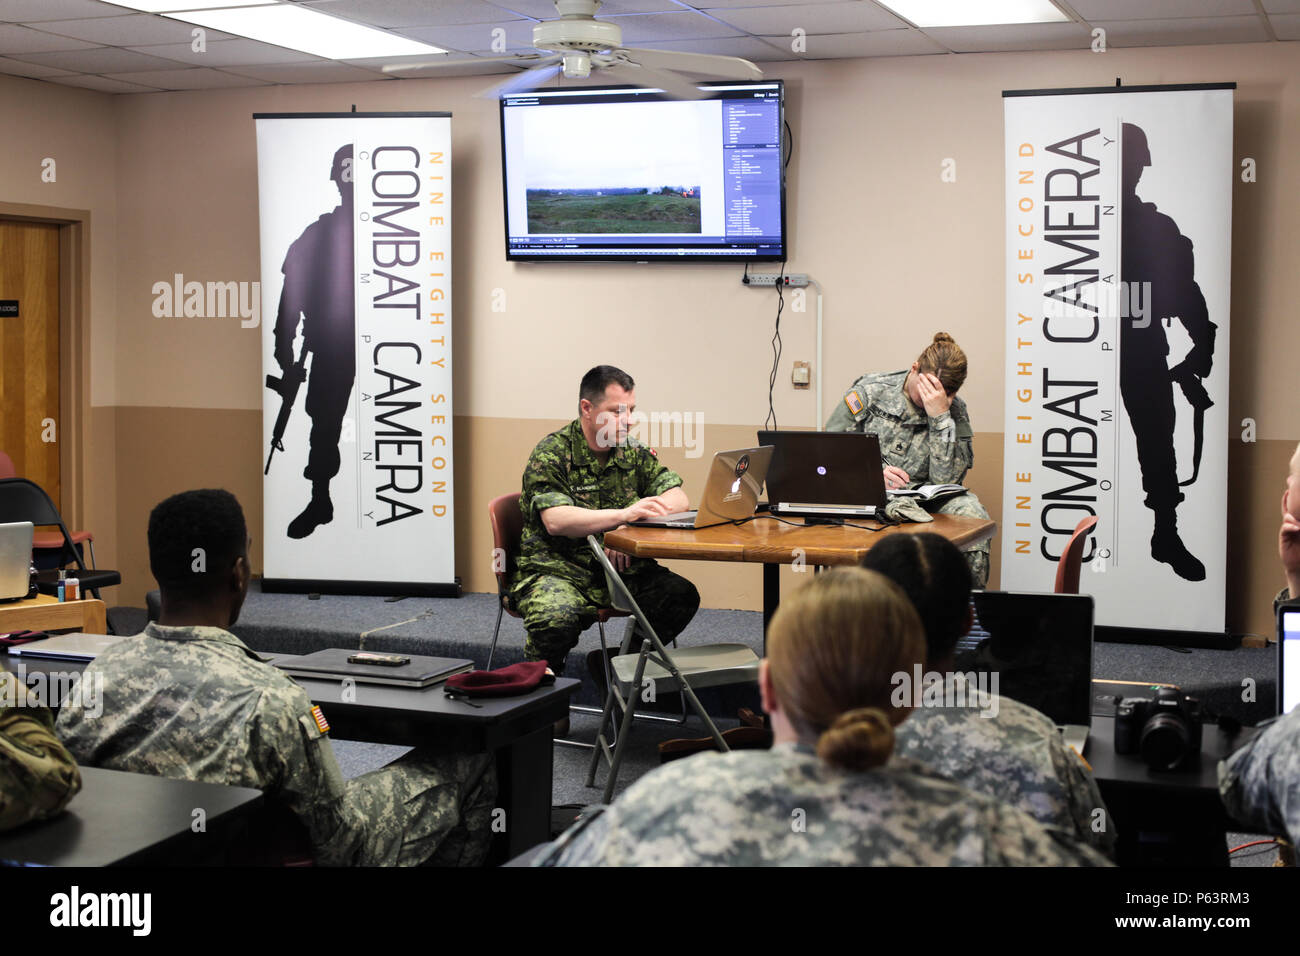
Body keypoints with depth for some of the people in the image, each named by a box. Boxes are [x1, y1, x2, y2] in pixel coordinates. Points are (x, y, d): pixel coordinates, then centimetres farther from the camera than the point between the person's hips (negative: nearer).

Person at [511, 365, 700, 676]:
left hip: (618, 568, 5)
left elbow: (678, 498, 2)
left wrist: (631, 527, -17)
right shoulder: (551, 454, -9)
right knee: (557, 618, -37)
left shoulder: (634, 453, 10)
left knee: (681, 595, -18)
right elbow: (556, 521, -24)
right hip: (556, 568, -5)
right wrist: (625, 514, -35)